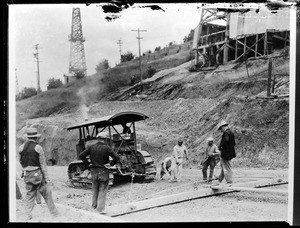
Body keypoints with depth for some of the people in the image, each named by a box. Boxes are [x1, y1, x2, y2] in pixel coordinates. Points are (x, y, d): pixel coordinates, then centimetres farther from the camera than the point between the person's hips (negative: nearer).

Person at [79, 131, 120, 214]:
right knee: (102, 191, 5)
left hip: (94, 171, 4)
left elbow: (81, 155, 1)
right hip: (104, 171, -4)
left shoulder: (92, 147, 0)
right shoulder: (106, 148, -12)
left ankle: (94, 206, 28)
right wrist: (110, 164, -7)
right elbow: (116, 158, -19)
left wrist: (88, 164, 3)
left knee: (95, 190, 19)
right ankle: (101, 209, 4)